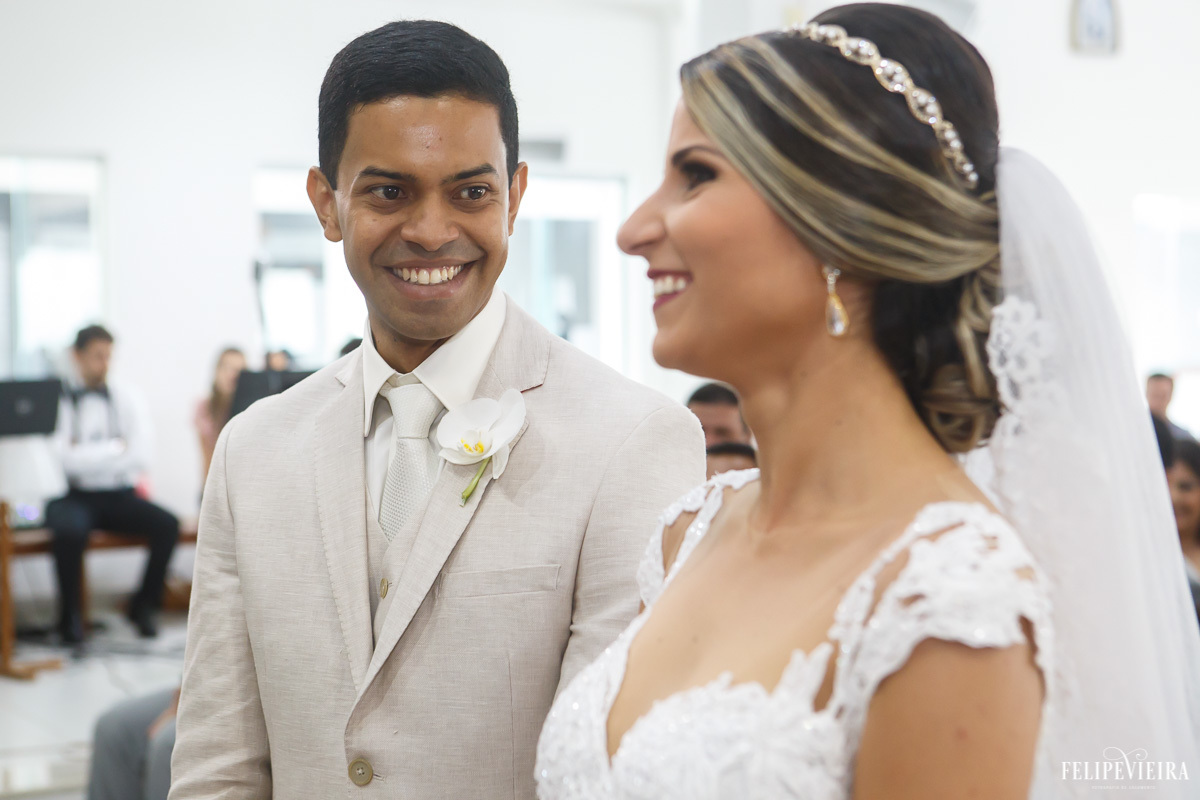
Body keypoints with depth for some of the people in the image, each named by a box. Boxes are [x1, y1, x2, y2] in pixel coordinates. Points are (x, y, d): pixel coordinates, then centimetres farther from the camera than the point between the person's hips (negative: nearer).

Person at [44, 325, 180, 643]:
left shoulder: (128, 399, 7)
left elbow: (141, 456, -6)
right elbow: (61, 459, -14)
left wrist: (87, 456, -9)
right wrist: (115, 448, -7)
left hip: (119, 494, 3)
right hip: (72, 496, -2)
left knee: (167, 524, -24)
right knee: (70, 531, -36)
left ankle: (144, 605, -2)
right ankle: (70, 615, -10)